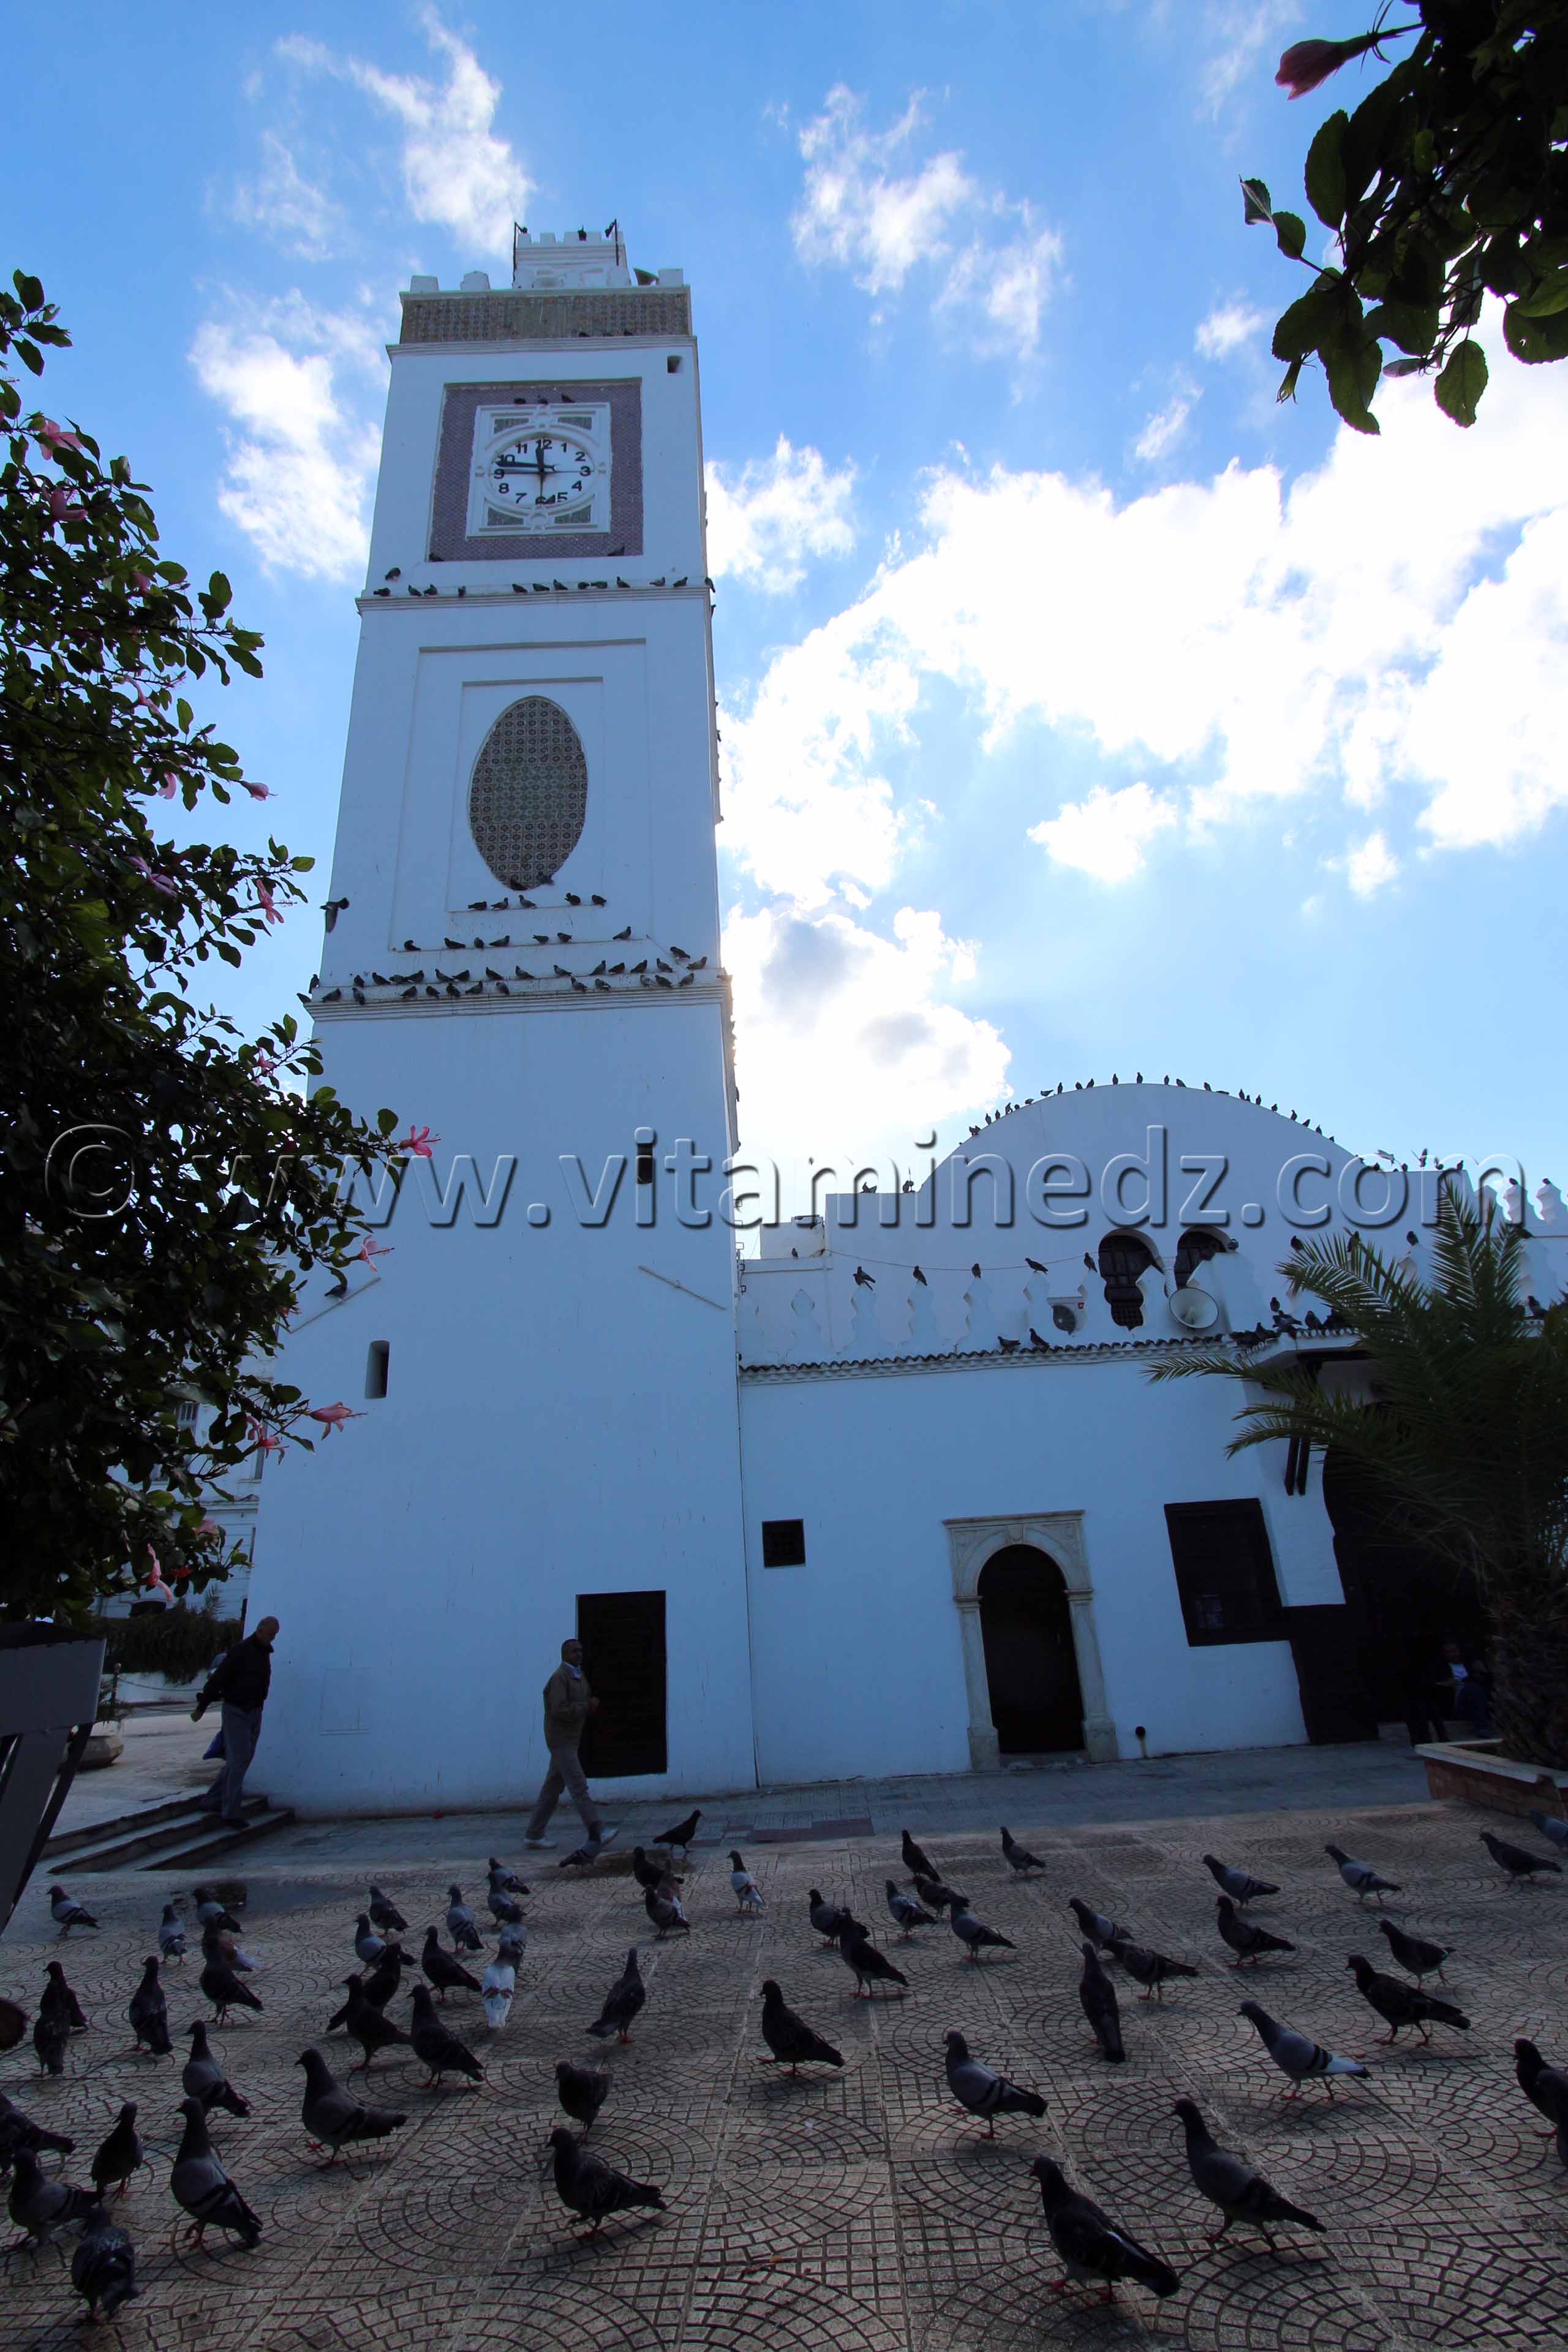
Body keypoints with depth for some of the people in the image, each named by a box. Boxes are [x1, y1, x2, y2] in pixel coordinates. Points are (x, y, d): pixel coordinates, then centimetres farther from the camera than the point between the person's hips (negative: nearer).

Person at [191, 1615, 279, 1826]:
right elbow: (217, 1679, -15)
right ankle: (230, 1813, -2)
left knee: (240, 1760, 11)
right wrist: (201, 1707, -14)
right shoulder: (240, 1651, -16)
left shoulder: (264, 1652, 9)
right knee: (239, 1760, -9)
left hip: (254, 1712, 8)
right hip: (236, 1711, -8)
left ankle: (212, 1801, 23)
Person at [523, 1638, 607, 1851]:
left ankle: (534, 1835, 21)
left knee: (553, 1789, 13)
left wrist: (592, 1705, 0)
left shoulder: (578, 1676, 14)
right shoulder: (560, 1678, -16)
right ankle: (596, 1835, -11)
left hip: (570, 1741, 9)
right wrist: (587, 1706, -18)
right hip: (561, 1740, -9)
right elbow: (560, 1711, -25)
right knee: (579, 1787, -10)